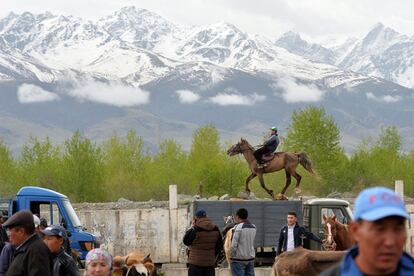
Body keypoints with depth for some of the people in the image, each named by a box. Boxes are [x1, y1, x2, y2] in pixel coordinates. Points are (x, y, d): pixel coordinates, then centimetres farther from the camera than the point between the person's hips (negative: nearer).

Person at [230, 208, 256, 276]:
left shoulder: (238, 227, -13)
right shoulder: (253, 227, 7)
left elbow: (234, 244, -16)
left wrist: (231, 256, -4)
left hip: (238, 260, -6)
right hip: (251, 259, 6)